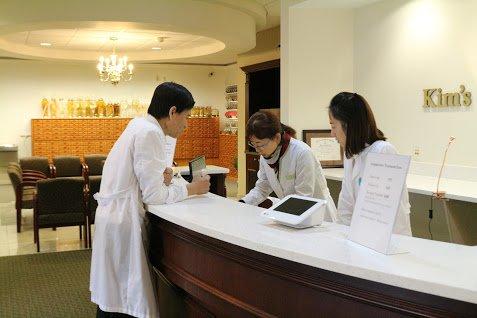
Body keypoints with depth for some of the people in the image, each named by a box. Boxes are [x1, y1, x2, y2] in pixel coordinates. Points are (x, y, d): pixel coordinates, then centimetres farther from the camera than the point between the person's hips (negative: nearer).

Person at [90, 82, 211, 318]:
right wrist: (191, 188, -5)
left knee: (113, 294, 15)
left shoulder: (140, 126, 13)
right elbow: (153, 195, -16)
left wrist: (160, 178, 1)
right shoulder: (150, 133, -16)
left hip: (114, 216, 10)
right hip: (123, 221, -10)